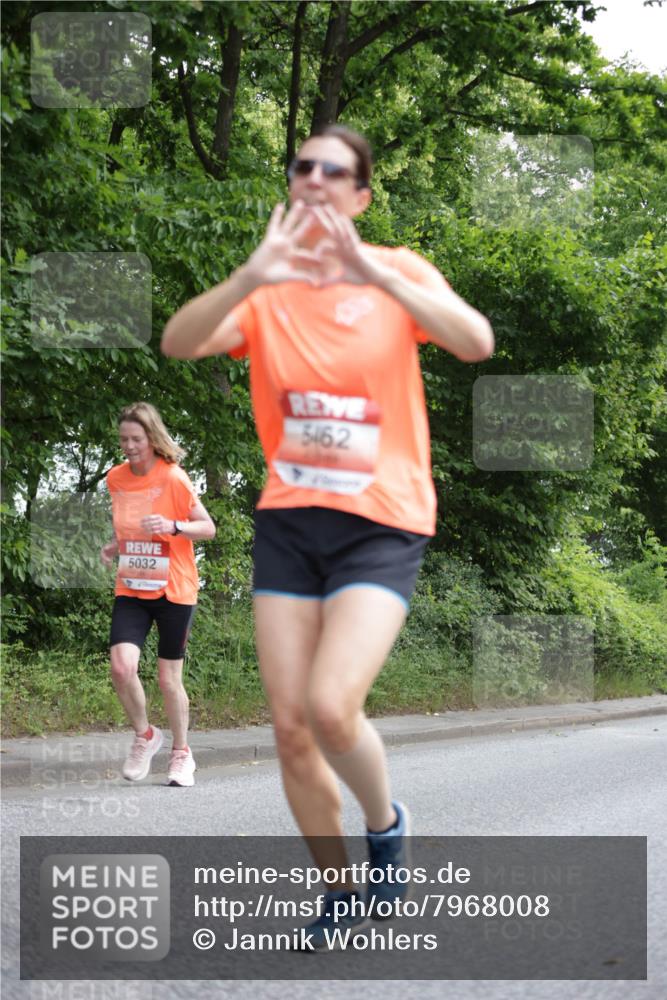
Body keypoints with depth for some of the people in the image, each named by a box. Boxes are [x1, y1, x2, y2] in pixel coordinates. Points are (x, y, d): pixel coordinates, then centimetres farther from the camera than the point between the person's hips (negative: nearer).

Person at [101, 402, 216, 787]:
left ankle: (182, 753, 23)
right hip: (131, 590, 3)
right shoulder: (116, 478, 4)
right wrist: (115, 546, 2)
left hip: (174, 591, -3)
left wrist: (173, 527, -25)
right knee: (122, 666, -16)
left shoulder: (174, 478, -11)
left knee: (169, 678, 3)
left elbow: (208, 527, -7)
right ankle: (145, 736, 9)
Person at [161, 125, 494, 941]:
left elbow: (475, 341, -20)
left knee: (330, 707, -22)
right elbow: (179, 343, -15)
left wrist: (375, 275, -31)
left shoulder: (398, 271, -1)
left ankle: (385, 823, 10)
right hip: (289, 519, 3)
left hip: (383, 522, -3)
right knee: (290, 727, 2)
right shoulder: (266, 290, 4)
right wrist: (252, 277, -33)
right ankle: (341, 893, 22)